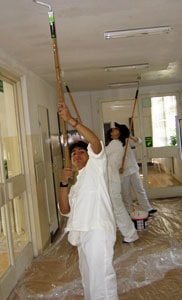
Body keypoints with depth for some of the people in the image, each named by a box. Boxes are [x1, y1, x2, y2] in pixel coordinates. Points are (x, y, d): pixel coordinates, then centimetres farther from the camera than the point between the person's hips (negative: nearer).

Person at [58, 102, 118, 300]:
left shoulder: (96, 166, 4)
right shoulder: (77, 183, 24)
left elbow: (96, 142, -17)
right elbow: (65, 210, 12)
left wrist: (71, 120, -23)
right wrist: (64, 183, 0)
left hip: (98, 230, -9)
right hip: (84, 232, 9)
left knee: (100, 278, -6)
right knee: (89, 277, 22)